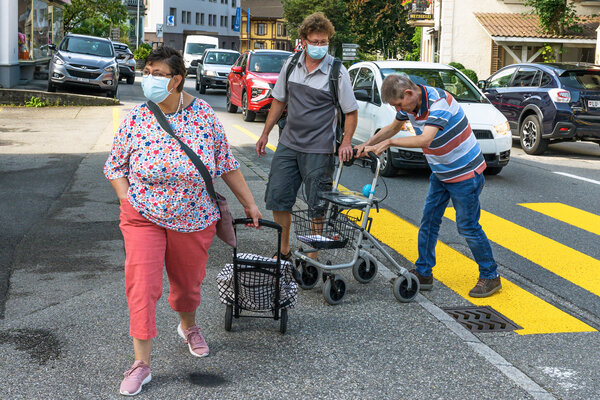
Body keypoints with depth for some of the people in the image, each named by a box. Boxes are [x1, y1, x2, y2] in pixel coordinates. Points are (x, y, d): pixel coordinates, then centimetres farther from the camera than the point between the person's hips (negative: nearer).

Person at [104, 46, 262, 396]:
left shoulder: (203, 114, -8)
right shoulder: (136, 119, -8)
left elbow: (227, 164, 0)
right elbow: (115, 167, 3)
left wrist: (249, 203, 4)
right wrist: (129, 201, -9)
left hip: (193, 218, 1)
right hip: (144, 217, -1)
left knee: (188, 281, 16)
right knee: (142, 284, -9)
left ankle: (188, 326, 48)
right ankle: (141, 364, -1)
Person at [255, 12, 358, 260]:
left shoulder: (337, 72, -10)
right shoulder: (291, 64, 3)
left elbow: (351, 111, -4)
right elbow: (279, 100, 15)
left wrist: (346, 142, -15)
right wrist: (265, 133, 15)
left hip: (319, 149, -5)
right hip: (288, 144, 5)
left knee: (317, 207, 1)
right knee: (277, 198, 8)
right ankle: (284, 252, 23)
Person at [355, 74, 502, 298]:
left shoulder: (439, 102, -28)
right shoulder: (409, 104, -2)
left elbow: (425, 139, -40)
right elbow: (394, 127, 17)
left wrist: (389, 142, -36)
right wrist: (367, 145, 8)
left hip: (466, 174, -8)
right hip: (440, 174, 8)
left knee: (468, 227, -3)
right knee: (428, 221, 7)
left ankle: (490, 277, 12)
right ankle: (423, 274, 17)